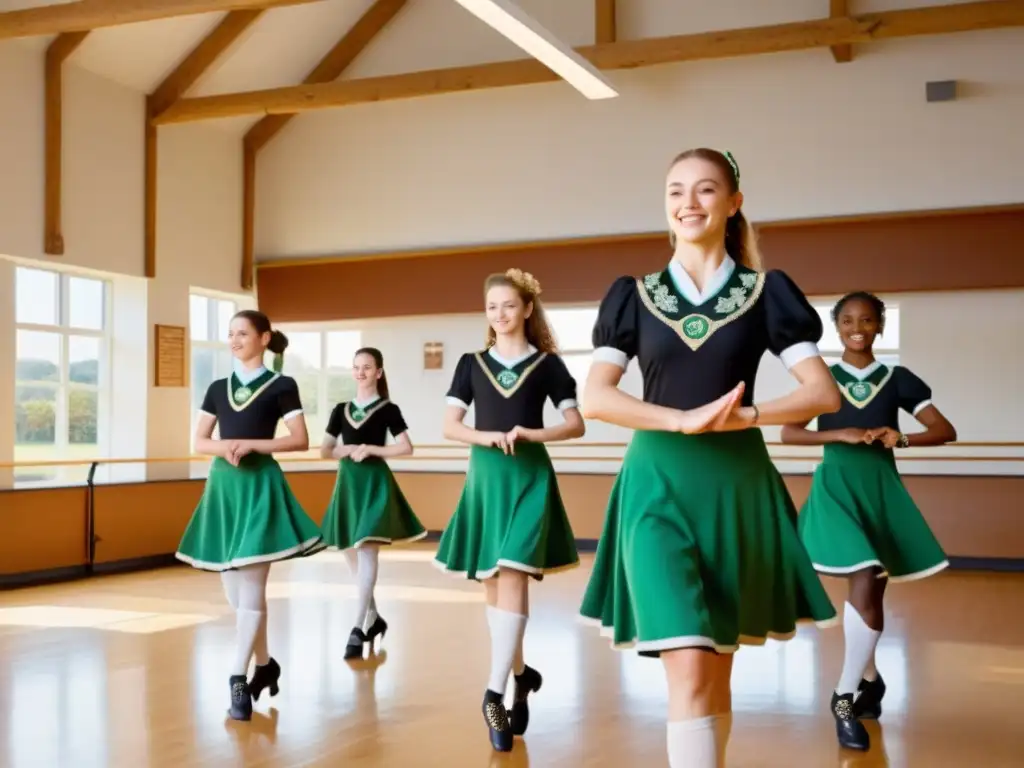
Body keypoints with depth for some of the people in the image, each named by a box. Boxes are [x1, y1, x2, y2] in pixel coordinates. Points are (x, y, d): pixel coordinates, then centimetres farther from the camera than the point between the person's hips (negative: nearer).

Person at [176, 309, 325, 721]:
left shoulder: (281, 386, -1)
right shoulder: (217, 388, 12)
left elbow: (300, 440, -6)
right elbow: (199, 442, 12)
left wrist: (252, 444, -16)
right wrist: (223, 446, -10)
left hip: (260, 484, -5)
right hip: (222, 485, 5)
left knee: (250, 590, -7)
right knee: (235, 590, 9)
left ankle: (238, 680, -6)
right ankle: (264, 665, 26)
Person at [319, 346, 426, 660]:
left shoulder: (388, 409, -2)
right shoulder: (341, 410, 10)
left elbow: (406, 448, -7)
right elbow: (325, 451, 12)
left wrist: (371, 449, -14)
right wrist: (349, 450, -8)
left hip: (375, 483, -6)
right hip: (348, 483, 6)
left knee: (367, 552, -14)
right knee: (352, 555, 11)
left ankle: (358, 628, -16)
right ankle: (373, 618, 26)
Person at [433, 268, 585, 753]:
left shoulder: (547, 364, 3)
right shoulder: (471, 363, 9)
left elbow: (576, 424, 1)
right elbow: (450, 426, 3)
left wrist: (534, 433, -15)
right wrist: (487, 437, -15)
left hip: (529, 479, -3)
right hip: (486, 477, 3)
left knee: (512, 578, -13)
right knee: (493, 582, 9)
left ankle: (495, 693, -15)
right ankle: (520, 675, 26)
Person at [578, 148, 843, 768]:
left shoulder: (766, 293, 6)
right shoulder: (634, 295, 7)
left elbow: (825, 393, 0)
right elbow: (594, 397, -4)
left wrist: (747, 415, -16)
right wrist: (685, 420, -16)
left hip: (736, 486, 1)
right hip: (659, 485, -1)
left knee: (718, 669, 10)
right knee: (689, 669, -12)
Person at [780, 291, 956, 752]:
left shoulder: (896, 379, 6)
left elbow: (945, 431, 1)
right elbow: (788, 433, -4)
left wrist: (903, 439, -18)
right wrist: (840, 435, -17)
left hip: (881, 489, 2)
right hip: (836, 487, -2)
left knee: (870, 592, 6)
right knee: (865, 588, -14)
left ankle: (849, 695, 19)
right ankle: (867, 682, 6)